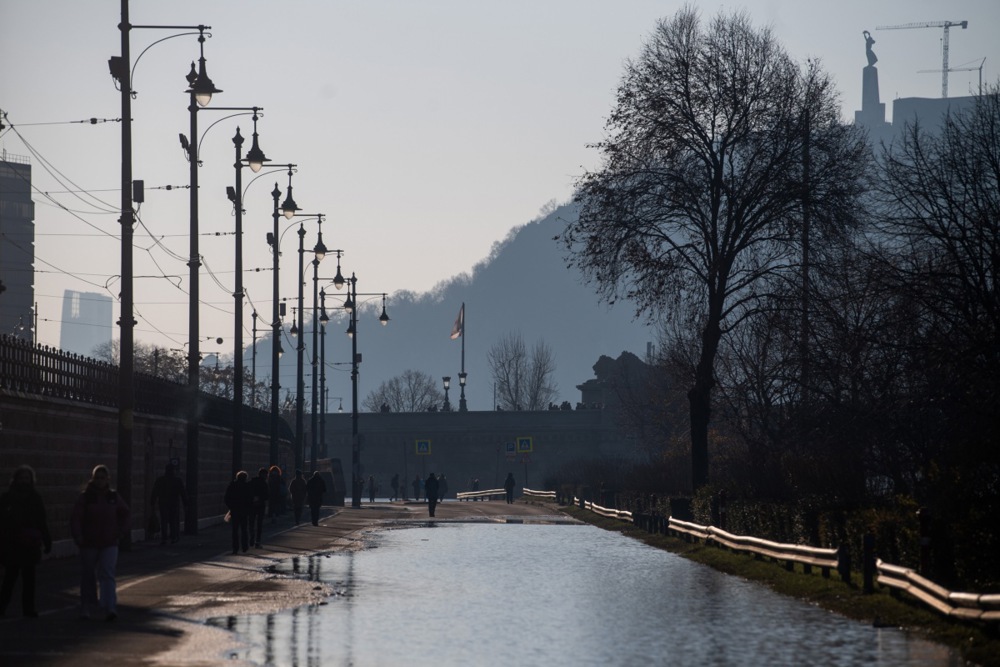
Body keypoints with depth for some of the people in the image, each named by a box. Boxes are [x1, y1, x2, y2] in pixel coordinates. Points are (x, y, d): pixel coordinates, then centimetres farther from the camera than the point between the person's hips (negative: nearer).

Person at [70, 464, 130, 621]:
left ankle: (110, 609, -20)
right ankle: (87, 608, 20)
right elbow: (75, 518, -9)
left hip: (109, 543, 1)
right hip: (89, 543, 0)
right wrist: (78, 537, -20)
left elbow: (125, 514, 19)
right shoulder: (85, 497, -4)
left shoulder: (113, 496, 4)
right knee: (88, 577, 8)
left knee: (107, 575, -12)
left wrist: (119, 531, 8)